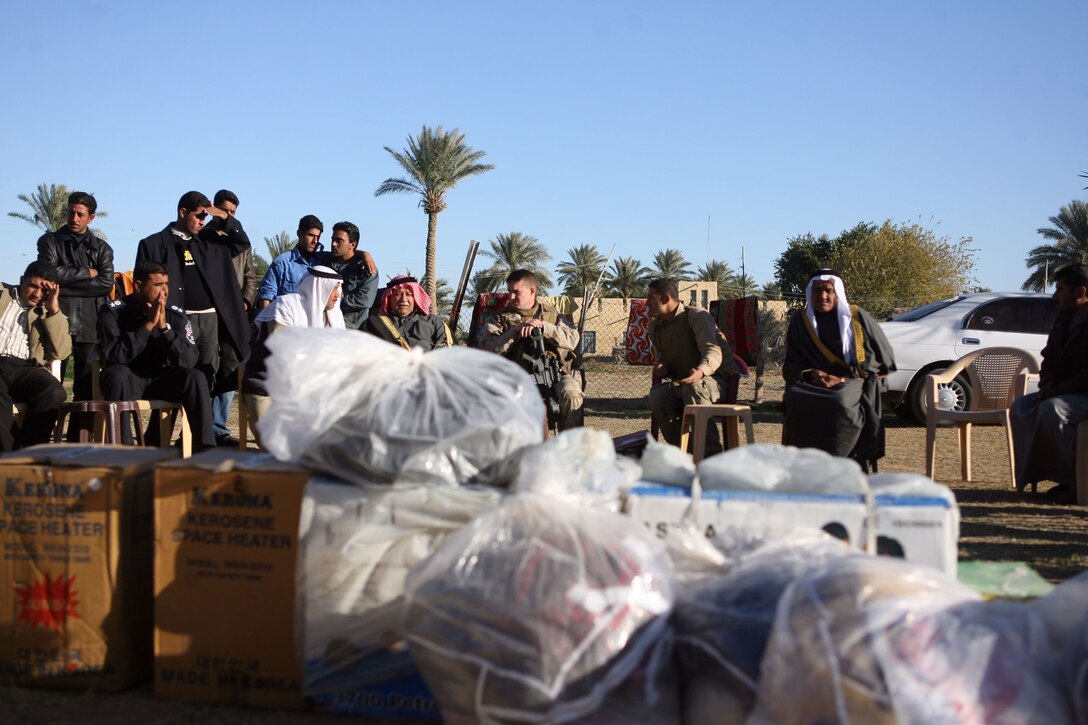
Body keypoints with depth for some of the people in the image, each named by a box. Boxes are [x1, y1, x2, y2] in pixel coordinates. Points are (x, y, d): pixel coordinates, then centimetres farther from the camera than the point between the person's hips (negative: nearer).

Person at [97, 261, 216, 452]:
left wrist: (164, 327, -26)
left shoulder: (176, 315, -5)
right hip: (127, 382, -2)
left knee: (196, 377, -24)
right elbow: (111, 356, -26)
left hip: (162, 381, 2)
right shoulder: (113, 312, -12)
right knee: (118, 373, -34)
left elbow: (190, 361, -16)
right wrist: (148, 325, -27)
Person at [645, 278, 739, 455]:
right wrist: (661, 369, -1)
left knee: (693, 388, -39)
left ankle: (712, 454, -36)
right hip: (681, 384, 6)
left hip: (719, 379, -6)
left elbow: (713, 351, -23)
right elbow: (661, 360, 26)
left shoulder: (697, 316, -10)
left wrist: (701, 371, -45)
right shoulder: (655, 326, 12)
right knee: (657, 396, -25)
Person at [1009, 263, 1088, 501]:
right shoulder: (1063, 321, 16)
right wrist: (1048, 386, 0)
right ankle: (1034, 473, -12)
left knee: (1052, 409, -33)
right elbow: (1049, 360, 20)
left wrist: (1057, 389, -21)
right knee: (1020, 408, -11)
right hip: (1063, 392, 9)